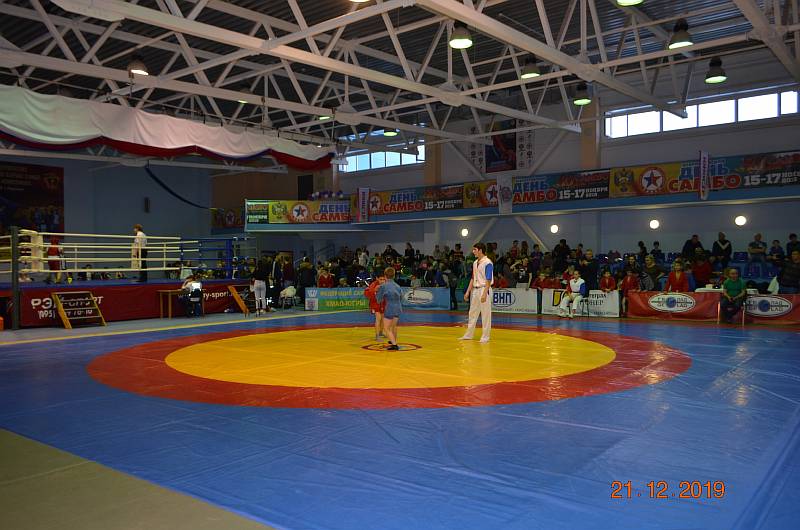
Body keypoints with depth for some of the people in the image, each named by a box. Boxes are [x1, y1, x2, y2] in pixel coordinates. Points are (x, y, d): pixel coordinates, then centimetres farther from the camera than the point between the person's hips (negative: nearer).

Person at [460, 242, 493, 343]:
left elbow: (488, 280, -17)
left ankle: (485, 336, 7)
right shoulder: (475, 263, 13)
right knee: (472, 313, 12)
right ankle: (468, 335, 19)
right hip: (475, 290, 8)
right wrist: (468, 292, 14)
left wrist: (484, 294, -23)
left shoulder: (488, 263, -12)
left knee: (485, 314, -1)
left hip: (484, 289, -8)